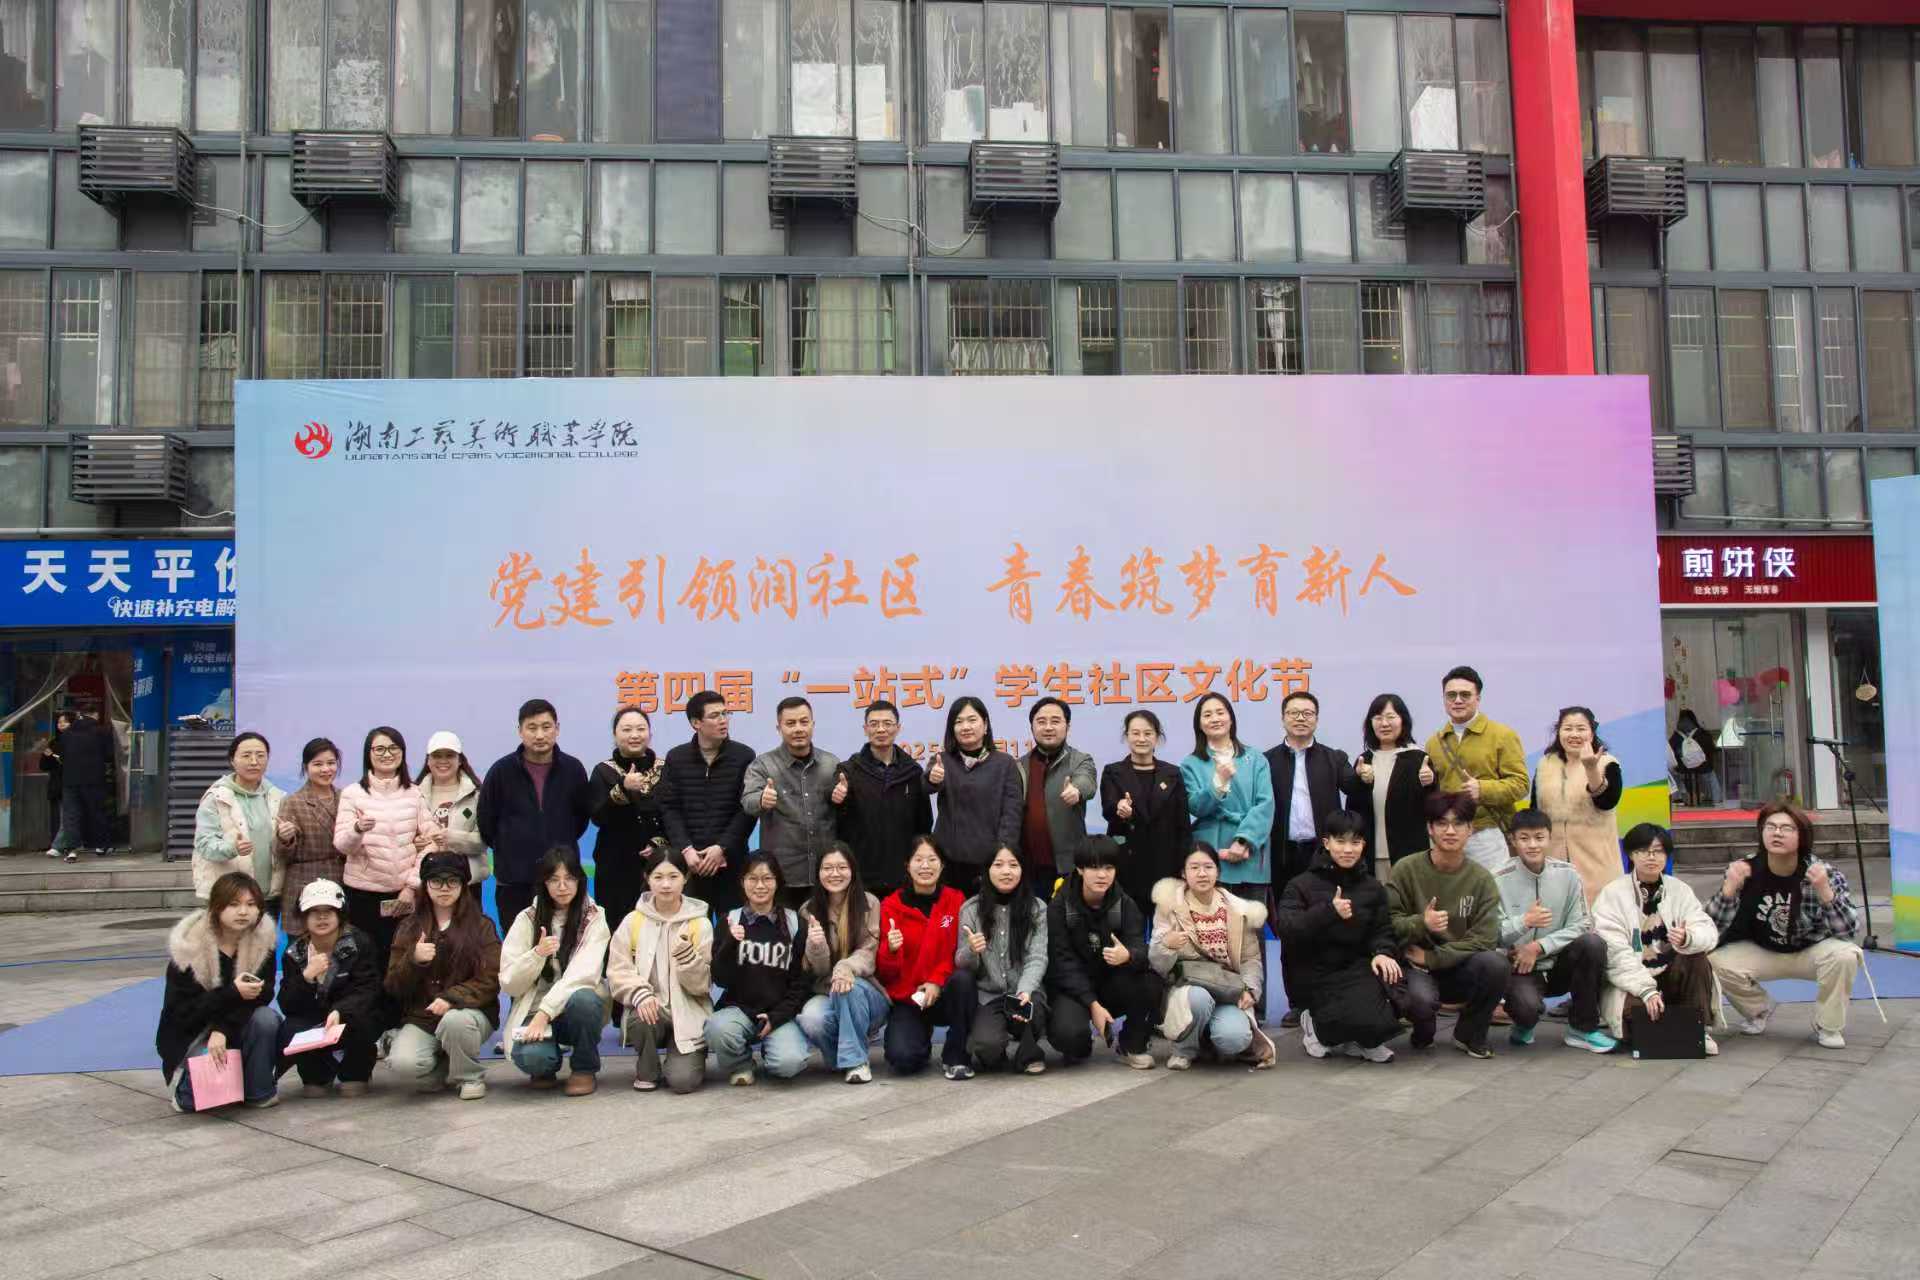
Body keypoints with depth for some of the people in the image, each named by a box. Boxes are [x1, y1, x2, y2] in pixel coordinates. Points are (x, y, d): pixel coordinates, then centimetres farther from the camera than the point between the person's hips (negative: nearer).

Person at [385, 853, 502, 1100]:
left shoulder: (481, 926, 3)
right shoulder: (410, 927, 10)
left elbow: (490, 981, -5)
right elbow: (393, 987, 5)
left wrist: (451, 998, -21)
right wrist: (413, 960, -14)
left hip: (470, 1012, -2)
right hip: (420, 1017, 2)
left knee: (454, 1021, -37)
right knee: (404, 1063, -29)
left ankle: (471, 1077, -7)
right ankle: (443, 1072, 6)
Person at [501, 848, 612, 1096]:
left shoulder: (594, 918, -5)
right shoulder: (527, 920, 0)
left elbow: (583, 974, -16)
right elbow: (509, 984, -3)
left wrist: (546, 1012, -27)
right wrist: (537, 954, -21)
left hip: (574, 1009, 0)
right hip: (533, 1010, 0)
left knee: (582, 999, -36)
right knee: (530, 1056, -32)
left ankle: (584, 1069, -7)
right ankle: (547, 1067, 8)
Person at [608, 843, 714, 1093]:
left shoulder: (700, 923, -3)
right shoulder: (632, 921, 0)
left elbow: (702, 984, -5)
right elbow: (618, 971, -4)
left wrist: (687, 956, -24)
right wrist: (640, 995, -23)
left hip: (688, 1012, -1)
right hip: (649, 1008, 1)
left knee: (683, 1080, -21)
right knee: (640, 1019, -34)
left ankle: (689, 1057, 17)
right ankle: (646, 1070, -2)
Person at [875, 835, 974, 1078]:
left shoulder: (955, 900, -1)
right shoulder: (891, 905, -3)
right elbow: (884, 972, -2)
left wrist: (937, 980, -18)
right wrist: (891, 950, -24)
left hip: (944, 995, 1)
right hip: (906, 999, -1)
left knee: (963, 978, -33)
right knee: (903, 1059, -25)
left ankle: (956, 1056, -12)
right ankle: (921, 1043, 14)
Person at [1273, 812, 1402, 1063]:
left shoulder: (1372, 888, 14)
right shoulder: (1302, 885, 0)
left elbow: (1382, 930, 9)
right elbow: (1285, 929, -14)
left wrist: (1383, 952, -15)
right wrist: (1329, 911, -25)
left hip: (1358, 968, 5)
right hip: (1317, 975, -5)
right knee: (1368, 1019, -27)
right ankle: (1315, 1026, 6)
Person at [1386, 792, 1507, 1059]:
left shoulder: (1481, 878, -3)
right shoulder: (1405, 870, -7)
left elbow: (1485, 938, -11)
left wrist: (1431, 957, -17)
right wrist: (1421, 924, -28)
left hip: (1460, 970, 2)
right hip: (1416, 967, -2)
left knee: (1495, 963, -29)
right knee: (1420, 998, -35)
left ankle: (1470, 1035, -2)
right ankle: (1423, 1032, 6)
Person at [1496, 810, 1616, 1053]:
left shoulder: (1567, 875, -2)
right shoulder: (1500, 880, -9)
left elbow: (1580, 926, -5)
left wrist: (1538, 946, -16)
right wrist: (1524, 921, -28)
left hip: (1559, 967, 3)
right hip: (1519, 968, -3)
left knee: (1593, 943, -25)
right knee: (1528, 1006, -34)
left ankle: (1582, 1028, -8)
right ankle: (1525, 1023, 9)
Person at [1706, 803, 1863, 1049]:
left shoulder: (1823, 873, -19)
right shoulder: (1744, 871, -17)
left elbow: (1849, 928, -25)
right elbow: (1712, 927, -20)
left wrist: (1825, 891, -43)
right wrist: (1729, 888, -38)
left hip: (1811, 952, -1)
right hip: (1762, 952, 1)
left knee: (1844, 955, -32)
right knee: (1717, 962, -24)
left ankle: (1828, 1026, -4)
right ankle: (1758, 1010, 10)